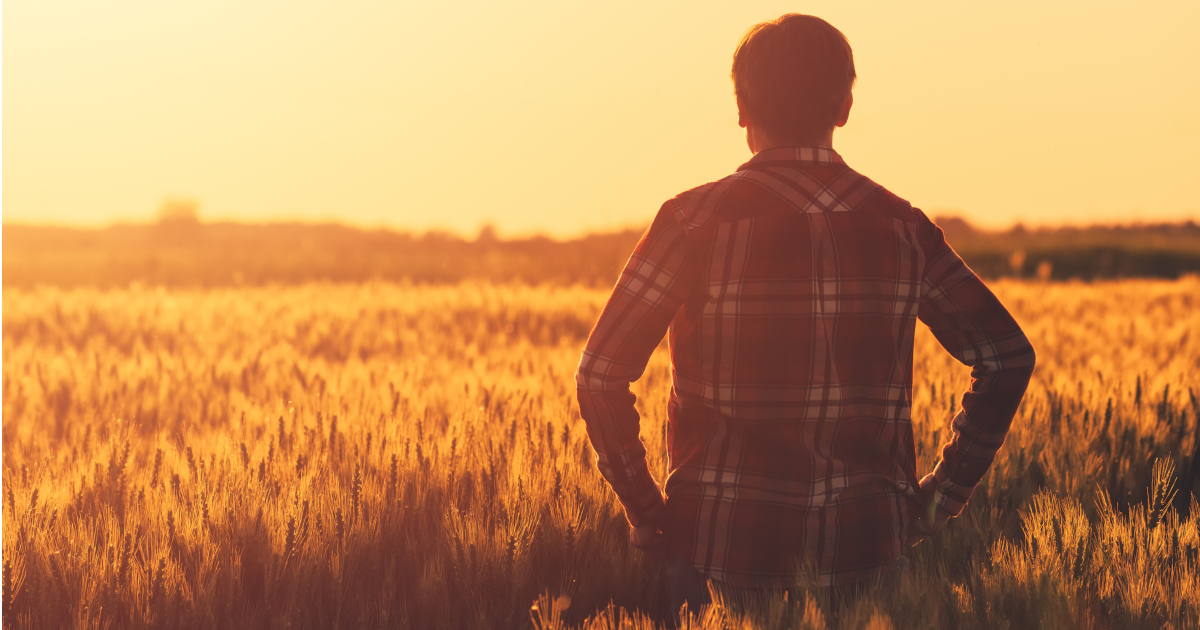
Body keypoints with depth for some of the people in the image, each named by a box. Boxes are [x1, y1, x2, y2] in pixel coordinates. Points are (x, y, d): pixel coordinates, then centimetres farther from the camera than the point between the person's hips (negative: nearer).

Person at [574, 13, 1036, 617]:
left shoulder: (697, 221, -4)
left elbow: (601, 375, -7)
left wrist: (647, 514, 2)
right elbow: (1009, 356, 7)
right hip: (866, 552, 3)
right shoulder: (900, 226, 6)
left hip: (726, 551, -2)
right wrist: (940, 496, 11)